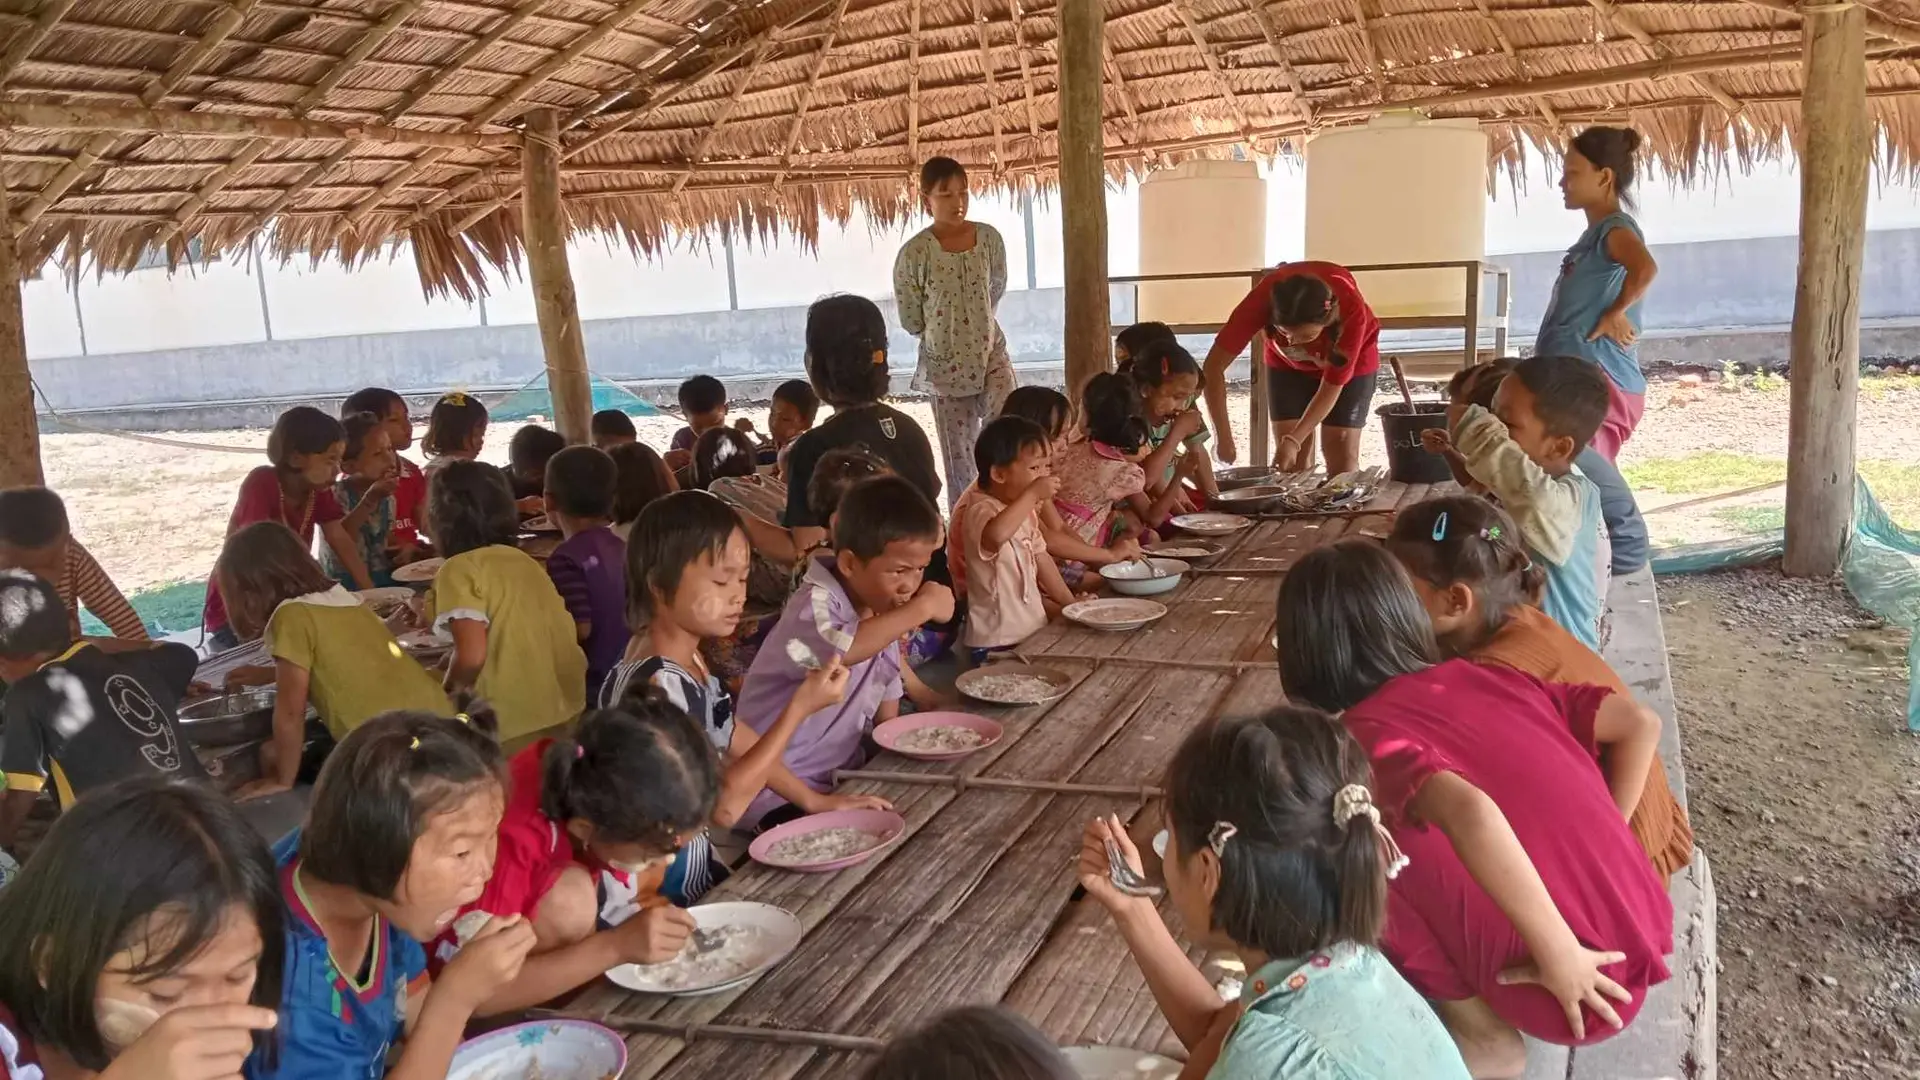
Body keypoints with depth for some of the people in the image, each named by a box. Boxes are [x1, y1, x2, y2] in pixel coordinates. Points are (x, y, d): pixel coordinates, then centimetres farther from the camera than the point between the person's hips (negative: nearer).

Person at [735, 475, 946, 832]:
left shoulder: (882, 611, 5)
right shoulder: (815, 605, -21)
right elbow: (837, 649, -46)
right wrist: (921, 608, -36)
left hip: (843, 780, 9)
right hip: (779, 793, -8)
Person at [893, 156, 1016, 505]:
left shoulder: (989, 237, -4)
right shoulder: (914, 252, -14)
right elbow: (910, 320, -6)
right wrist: (944, 332, 6)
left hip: (991, 353, 2)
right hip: (944, 365, -2)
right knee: (959, 455, 6)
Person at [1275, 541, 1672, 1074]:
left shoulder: (1368, 731, -13)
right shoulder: (1483, 676, 7)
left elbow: (1469, 814, -31)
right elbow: (1640, 724, 7)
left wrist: (1559, 954, -21)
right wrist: (1594, 843, 12)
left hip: (1576, 991, -7)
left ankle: (1485, 1036, 8)